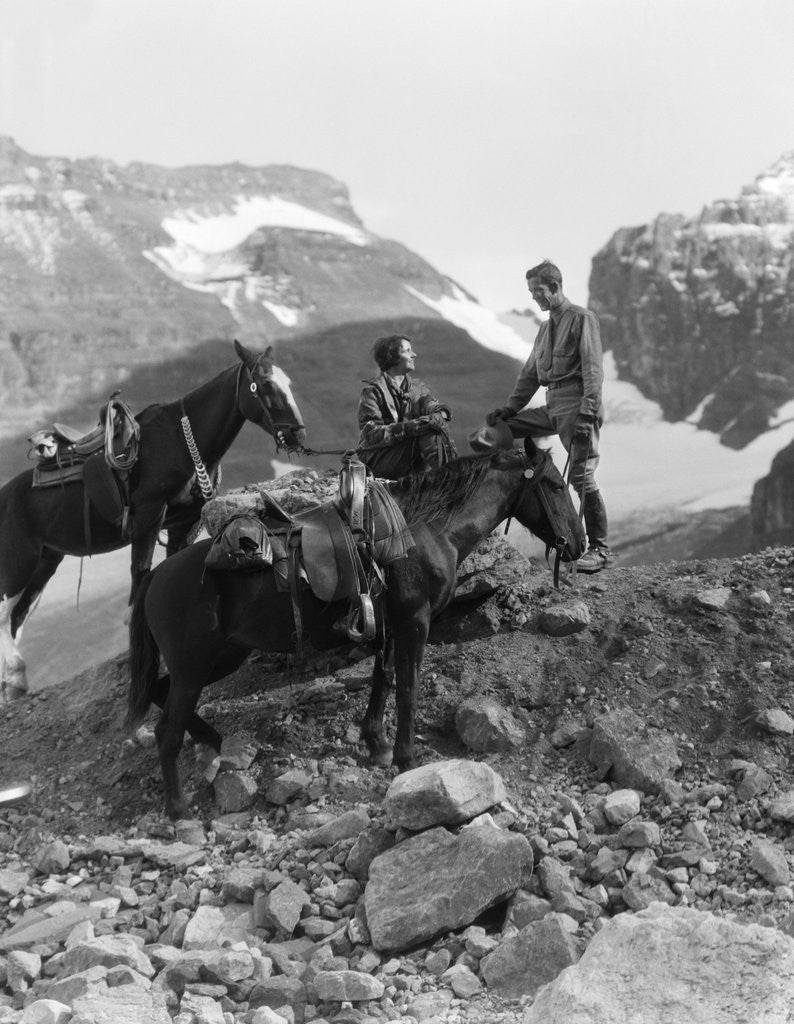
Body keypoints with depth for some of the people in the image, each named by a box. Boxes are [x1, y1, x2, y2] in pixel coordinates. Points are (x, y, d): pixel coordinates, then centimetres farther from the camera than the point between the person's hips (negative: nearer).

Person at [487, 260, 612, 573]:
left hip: (577, 406, -8)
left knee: (582, 477, -12)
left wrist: (586, 413, -21)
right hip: (553, 407, 8)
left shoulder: (582, 319, -3)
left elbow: (593, 370, -12)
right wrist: (508, 409, 10)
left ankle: (600, 549, -4)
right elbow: (530, 374, 22)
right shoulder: (546, 327, 22)